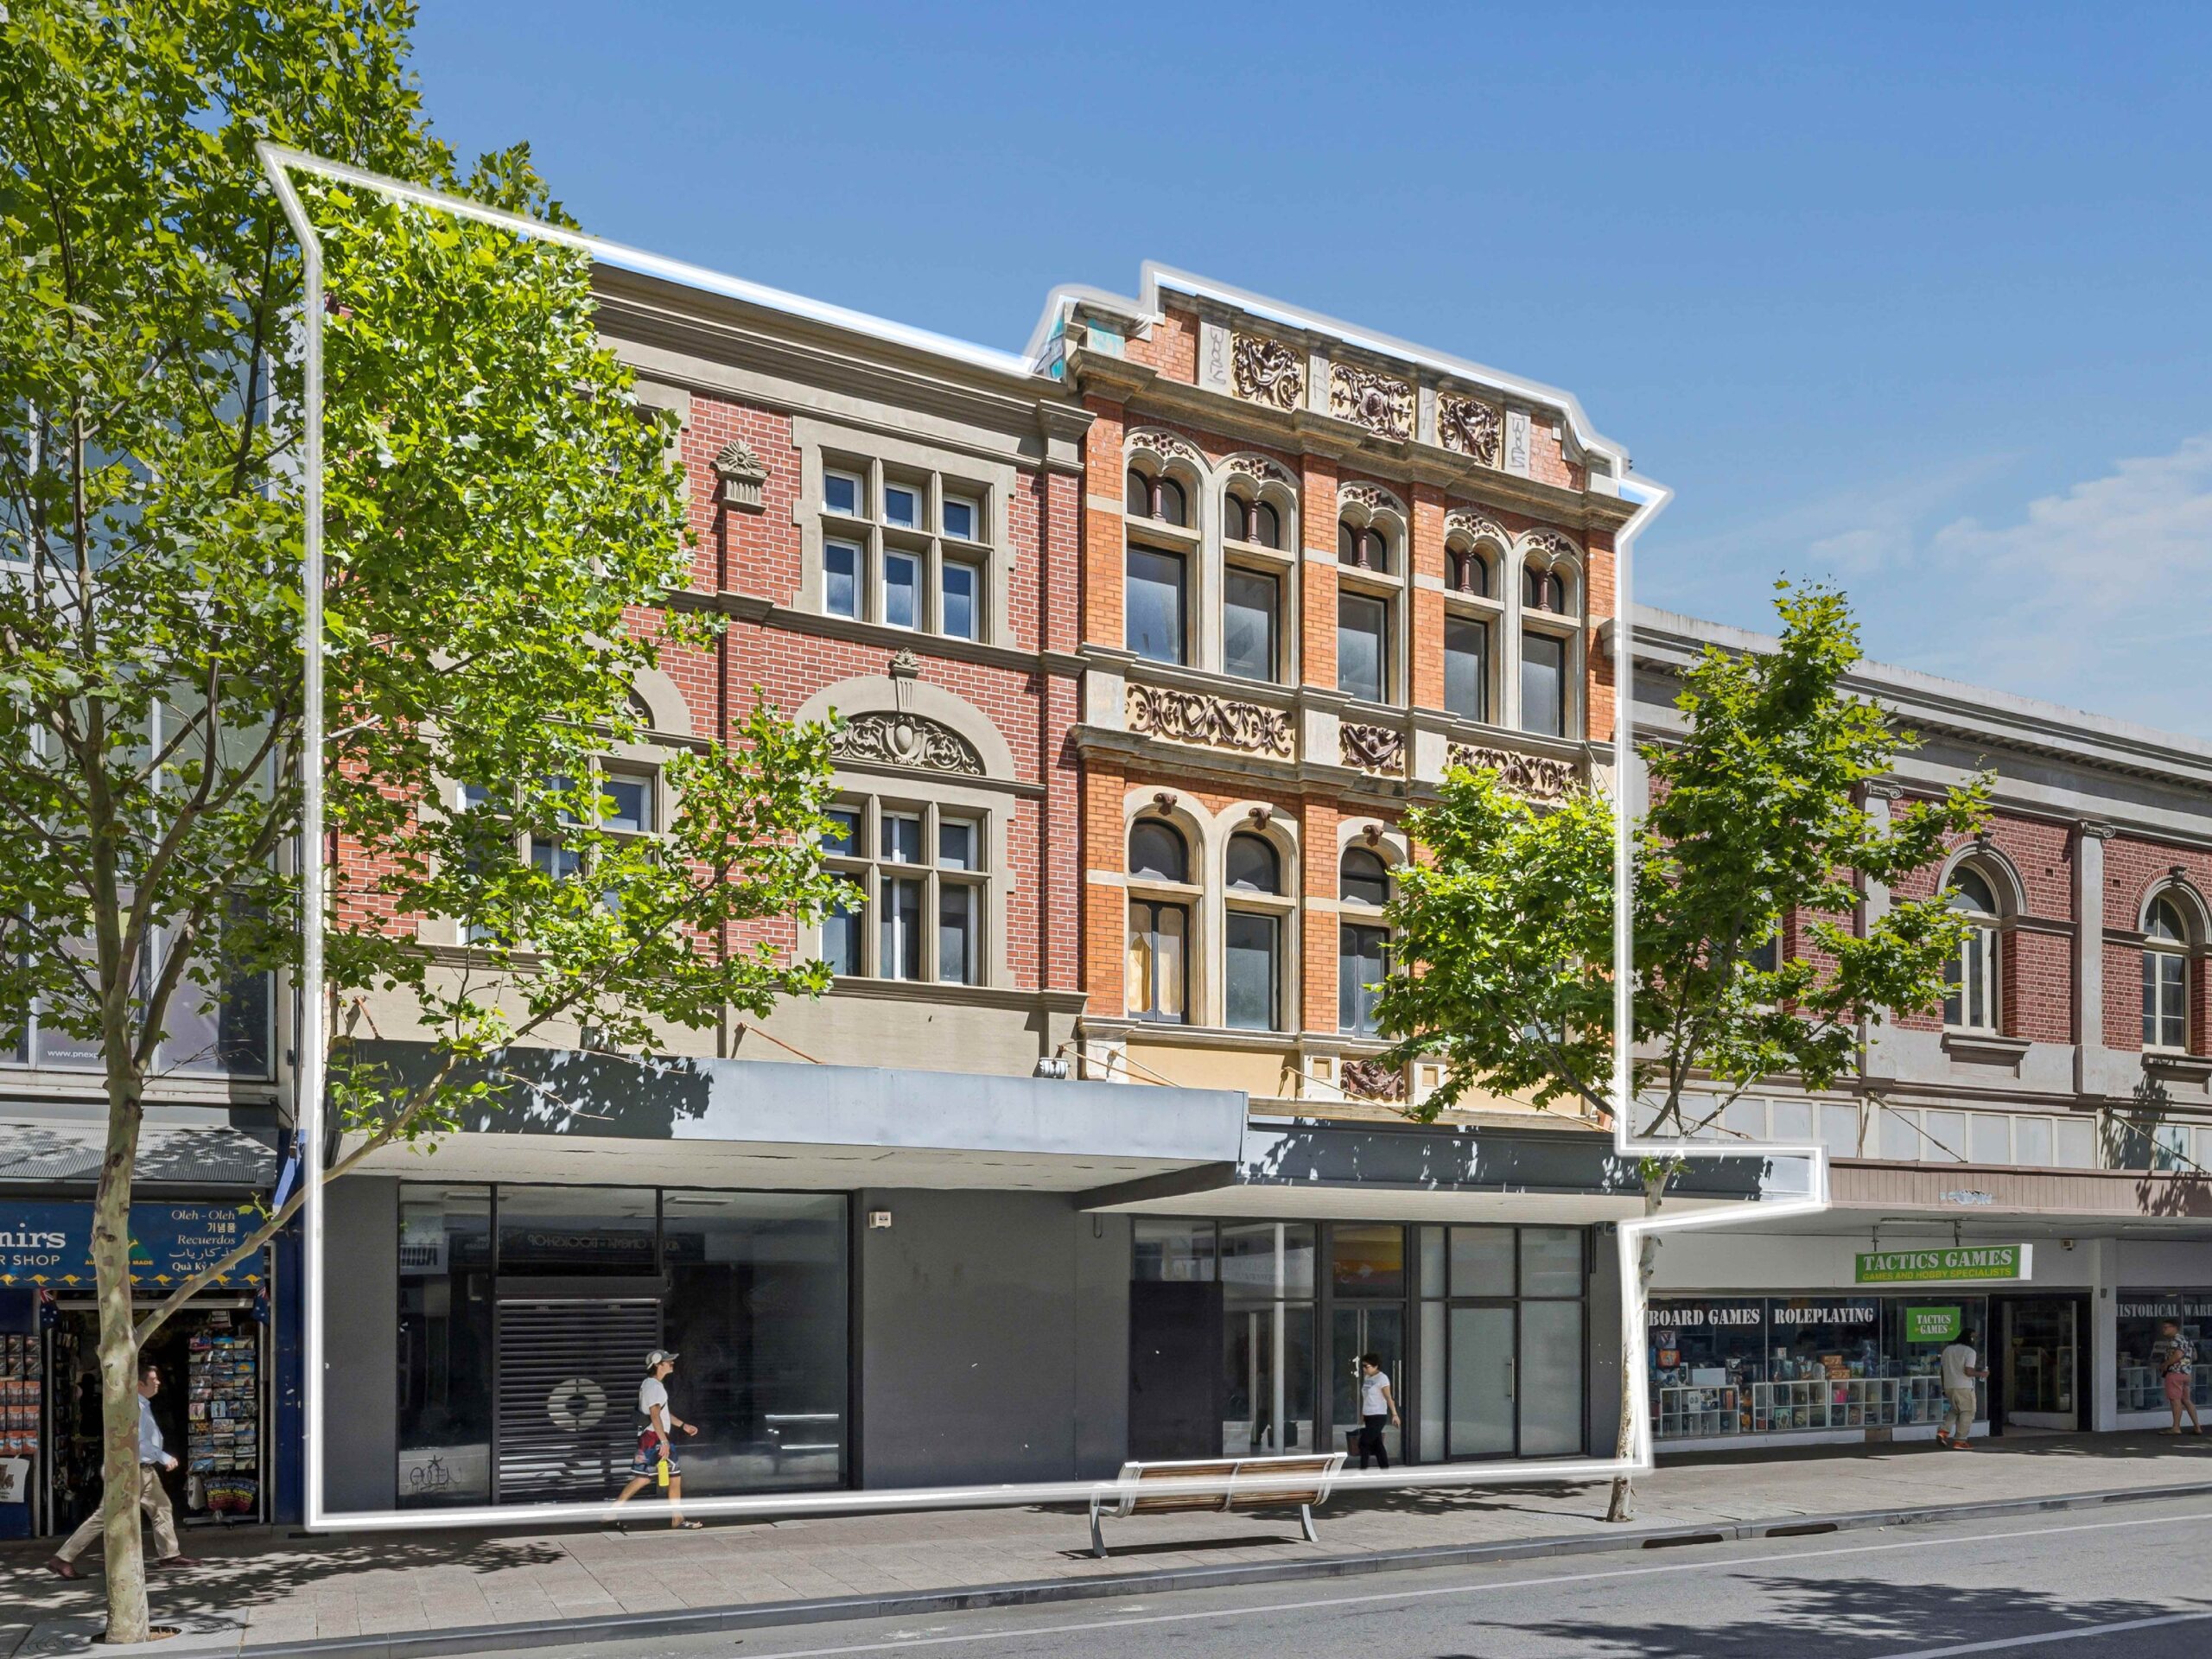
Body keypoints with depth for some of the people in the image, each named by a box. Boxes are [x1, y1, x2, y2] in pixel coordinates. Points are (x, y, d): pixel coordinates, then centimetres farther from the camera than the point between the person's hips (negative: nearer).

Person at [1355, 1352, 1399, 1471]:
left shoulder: (1382, 1378, -13)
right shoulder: (1367, 1377, 11)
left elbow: (1388, 1397, -20)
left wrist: (1394, 1414, -27)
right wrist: (1362, 1415, 18)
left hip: (1378, 1416, -8)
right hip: (1368, 1416, 8)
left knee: (1364, 1442, -9)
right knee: (1376, 1444, 9)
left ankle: (1363, 1468, -3)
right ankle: (1385, 1468, 14)